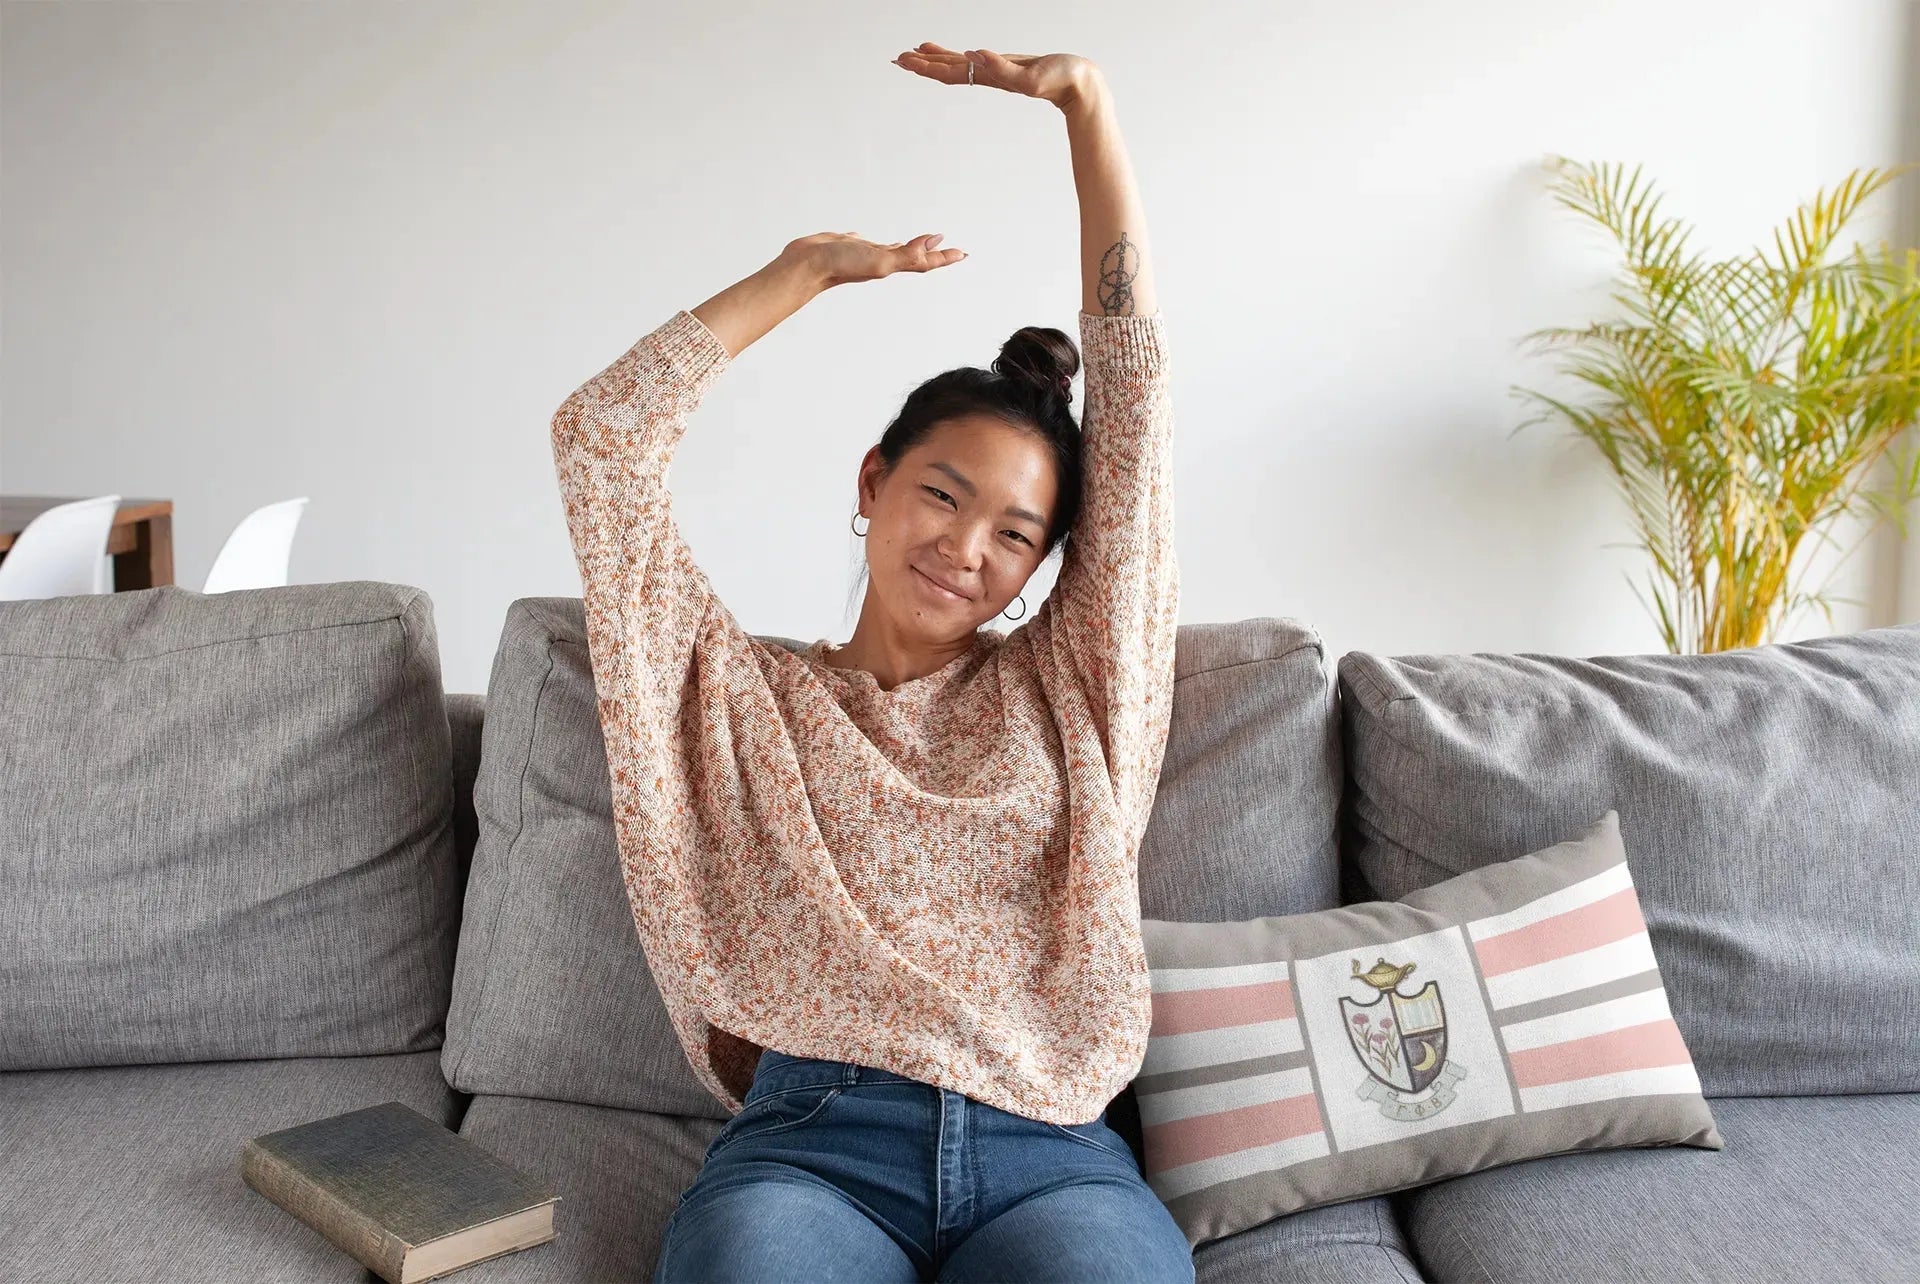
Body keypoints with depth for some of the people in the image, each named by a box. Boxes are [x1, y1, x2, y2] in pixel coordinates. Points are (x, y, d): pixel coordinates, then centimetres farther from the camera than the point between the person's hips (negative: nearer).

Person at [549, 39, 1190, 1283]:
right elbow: (598, 440, 11)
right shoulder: (747, 698, 17)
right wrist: (808, 268, 16)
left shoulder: (1064, 686, 17)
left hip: (1051, 1156, 2)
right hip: (807, 1144, -1)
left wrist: (1087, 102, 11)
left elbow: (1134, 381, 13)